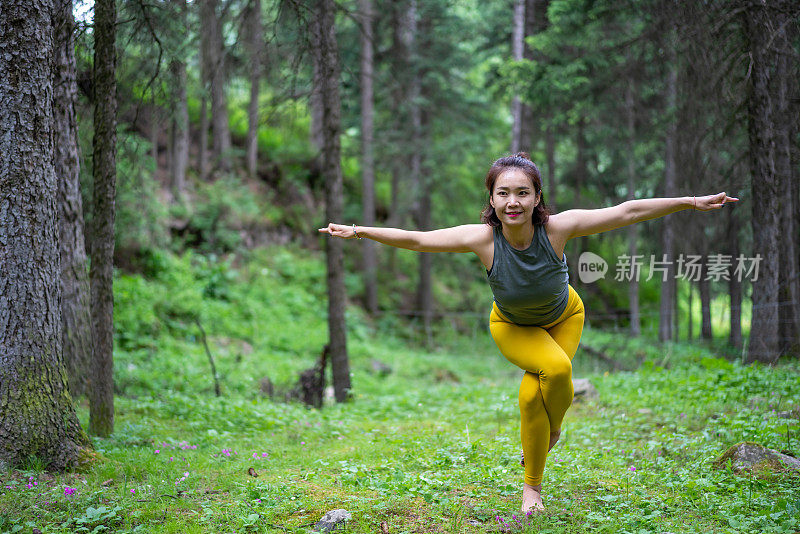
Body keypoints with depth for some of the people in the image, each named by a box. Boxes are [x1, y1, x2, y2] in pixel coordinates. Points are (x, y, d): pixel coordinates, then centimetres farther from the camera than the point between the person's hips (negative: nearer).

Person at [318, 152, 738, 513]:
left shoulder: (557, 228, -32)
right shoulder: (482, 238, -33)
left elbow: (629, 211, -28)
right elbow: (414, 239, -25)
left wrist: (692, 202, -27)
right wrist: (358, 231, -25)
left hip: (563, 318, 1)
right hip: (512, 327, -1)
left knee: (534, 394, -17)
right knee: (555, 368, -28)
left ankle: (532, 483, 15)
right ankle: (549, 433, 3)